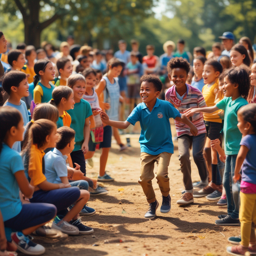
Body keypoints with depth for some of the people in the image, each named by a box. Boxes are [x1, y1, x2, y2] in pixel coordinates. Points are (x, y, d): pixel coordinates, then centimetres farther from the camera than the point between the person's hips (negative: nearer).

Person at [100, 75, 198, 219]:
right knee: (144, 178, -5)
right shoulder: (140, 109, -9)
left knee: (161, 174, -22)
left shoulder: (165, 106, -15)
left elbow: (180, 117, -1)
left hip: (164, 146, -3)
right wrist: (108, 122, -29)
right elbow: (125, 124, -16)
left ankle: (166, 197, 11)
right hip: (147, 147, 3)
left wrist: (192, 126, 5)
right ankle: (152, 204, 21)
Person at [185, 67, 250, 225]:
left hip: (238, 149, -10)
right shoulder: (228, 101, 9)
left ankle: (236, 216, 2)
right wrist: (196, 110, 28)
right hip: (230, 149, 10)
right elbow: (213, 109, 27)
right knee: (227, 182, 16)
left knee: (236, 183, -5)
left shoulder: (241, 104, -18)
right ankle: (232, 212, 27)